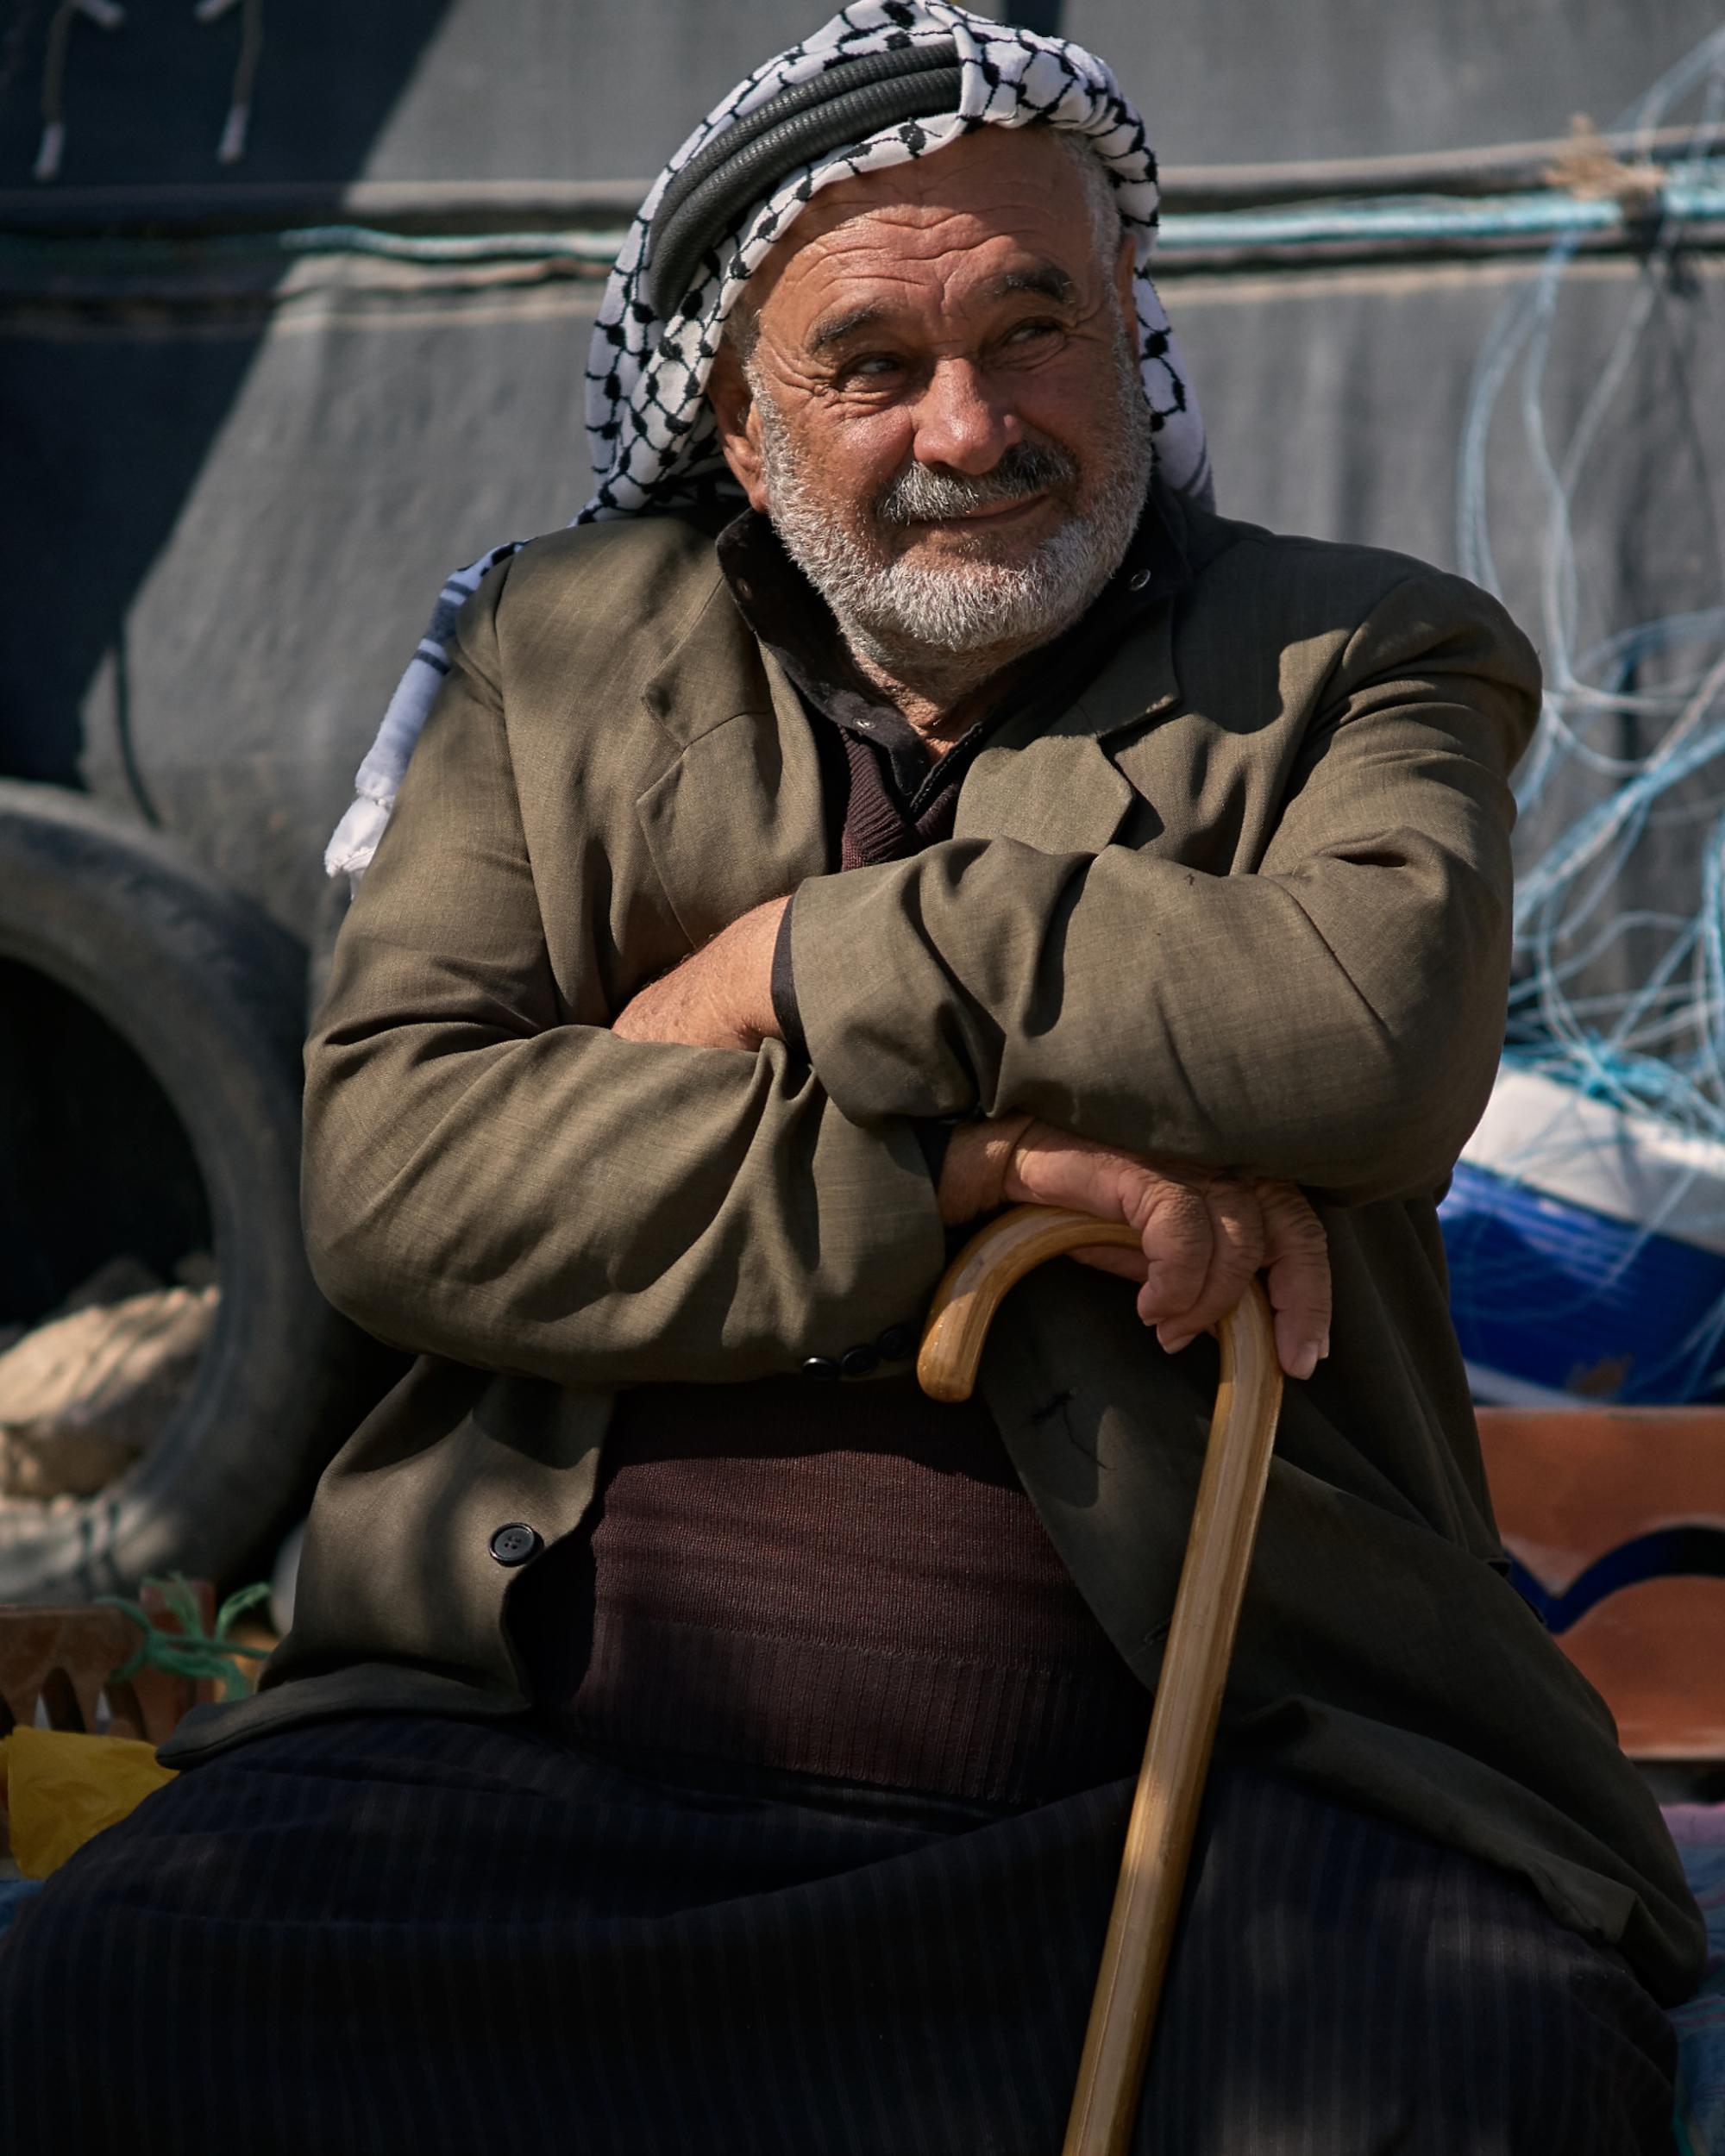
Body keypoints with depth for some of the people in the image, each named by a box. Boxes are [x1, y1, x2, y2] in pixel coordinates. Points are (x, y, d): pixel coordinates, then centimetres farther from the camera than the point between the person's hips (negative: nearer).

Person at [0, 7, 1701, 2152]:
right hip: (556, 1770, 2)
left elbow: (1384, 1024, -11)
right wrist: (970, 1159, -8)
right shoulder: (557, 656, 17)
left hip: (1170, 1780, -1)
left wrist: (818, 962, -4)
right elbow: (384, 1169, 2)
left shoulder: (1349, 664, 13)